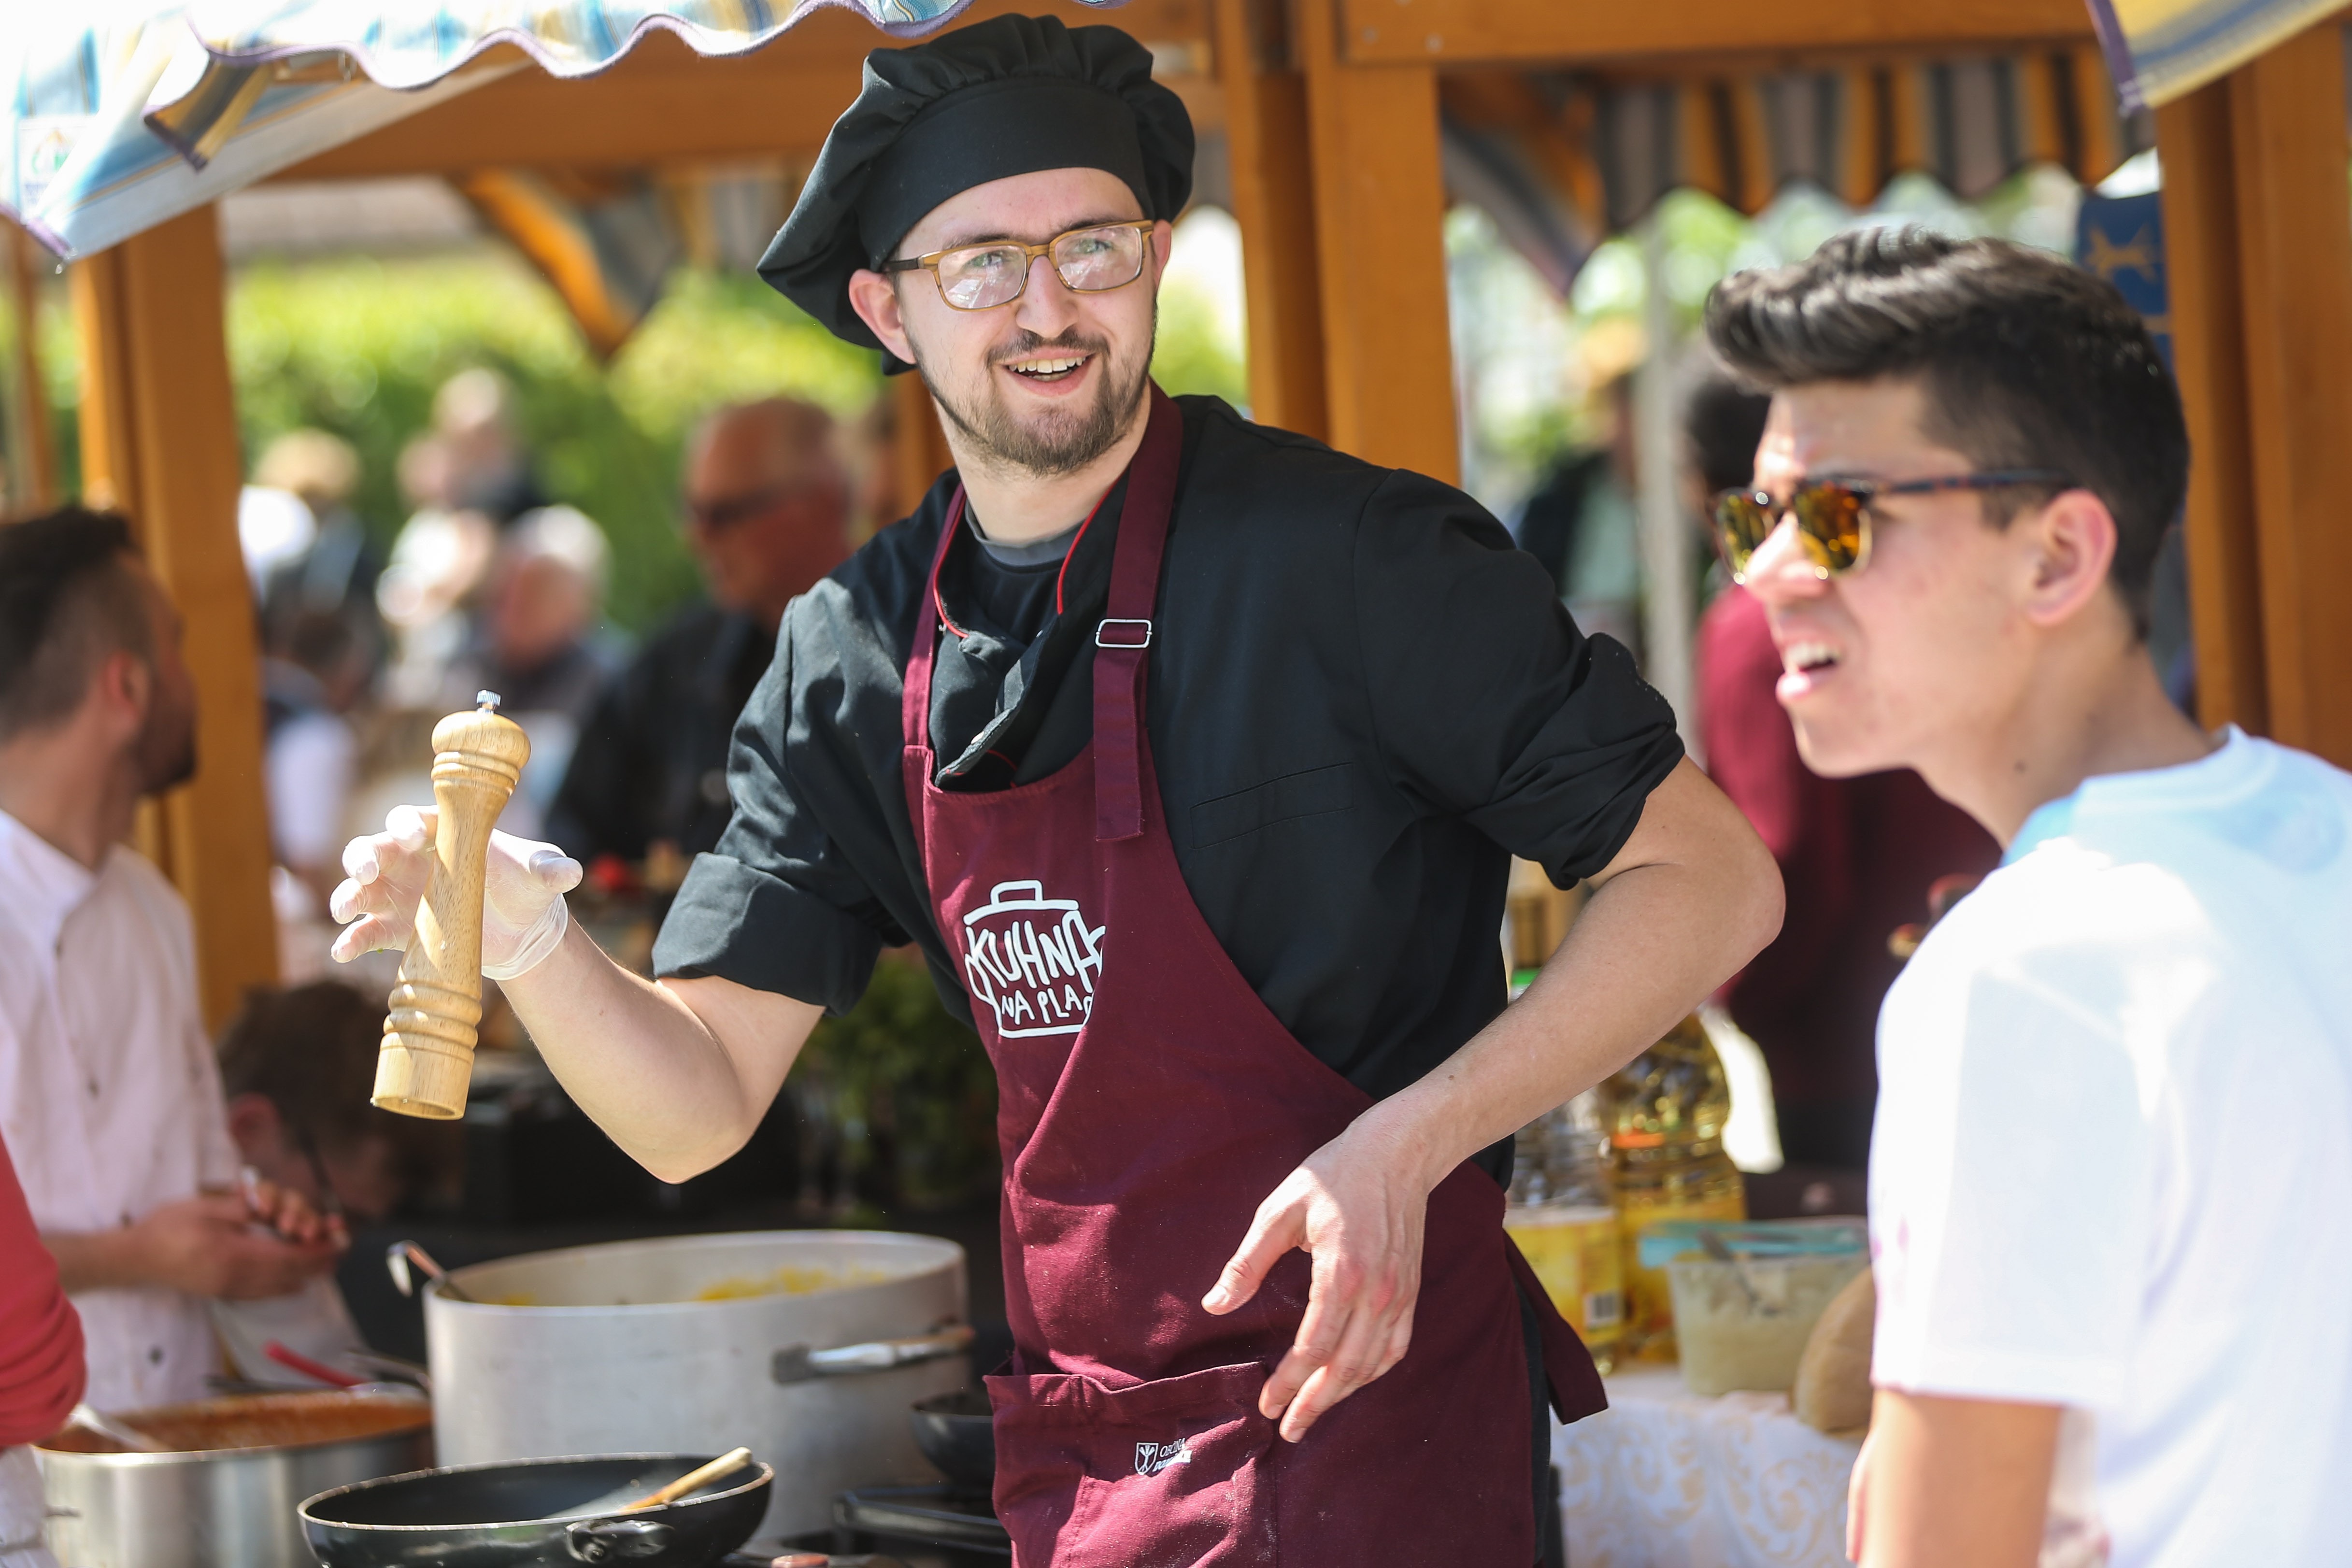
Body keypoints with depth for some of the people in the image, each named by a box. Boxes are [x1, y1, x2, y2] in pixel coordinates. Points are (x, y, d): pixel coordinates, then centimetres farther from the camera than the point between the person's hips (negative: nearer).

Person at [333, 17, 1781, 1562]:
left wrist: (1401, 1149, -20)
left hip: (1366, 1399, -5)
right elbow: (699, 1106, 5)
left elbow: (1711, 880, -11)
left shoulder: (1352, 555, -12)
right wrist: (532, 942, -16)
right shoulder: (852, 663, 5)